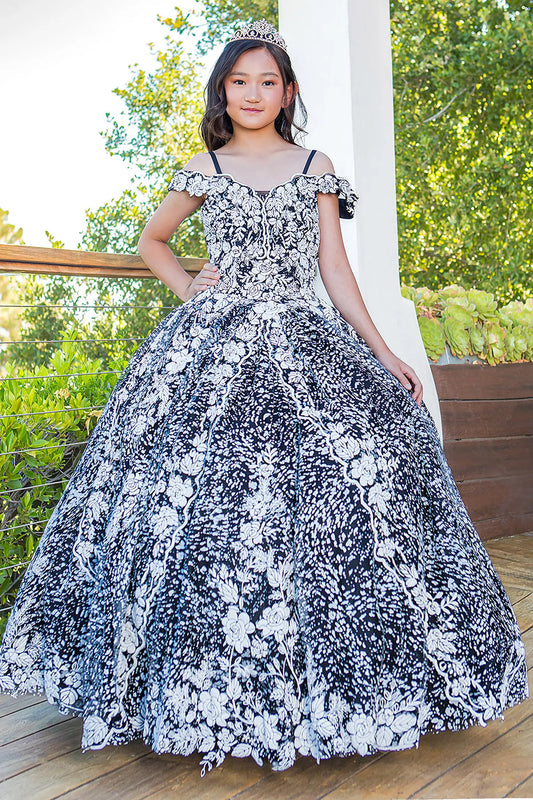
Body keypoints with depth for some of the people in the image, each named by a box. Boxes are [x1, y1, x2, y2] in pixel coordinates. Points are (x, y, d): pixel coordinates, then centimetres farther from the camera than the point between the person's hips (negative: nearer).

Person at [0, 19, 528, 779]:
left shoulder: (317, 167, 13)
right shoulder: (204, 169, 13)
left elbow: (335, 269, 9)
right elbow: (151, 239, 26)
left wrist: (382, 352, 1)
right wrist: (187, 289, 8)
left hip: (303, 347, 1)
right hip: (212, 351, 0)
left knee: (324, 491, -8)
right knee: (195, 494, -8)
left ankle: (314, 679, 8)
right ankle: (202, 687, 8)